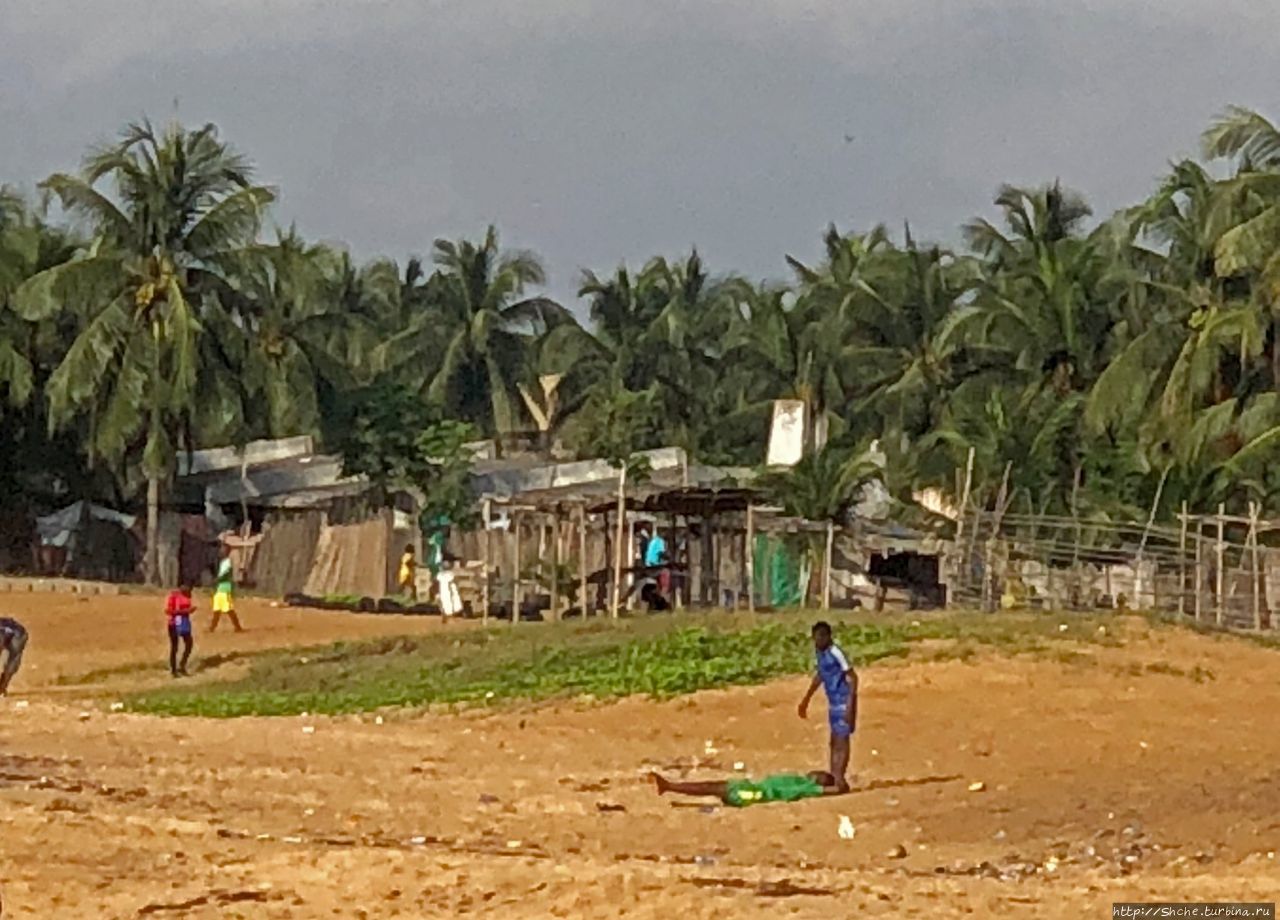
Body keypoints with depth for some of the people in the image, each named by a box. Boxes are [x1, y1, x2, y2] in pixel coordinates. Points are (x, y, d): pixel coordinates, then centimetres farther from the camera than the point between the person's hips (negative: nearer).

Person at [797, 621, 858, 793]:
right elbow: (819, 675, 21)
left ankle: (840, 779, -6)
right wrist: (806, 700, 26)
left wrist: (850, 705, -25)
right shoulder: (818, 652, 6)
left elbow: (853, 677, -20)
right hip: (833, 701, 9)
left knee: (842, 740, -7)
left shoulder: (835, 653, -20)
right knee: (835, 740, 14)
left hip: (843, 700, -9)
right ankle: (833, 777, 21)